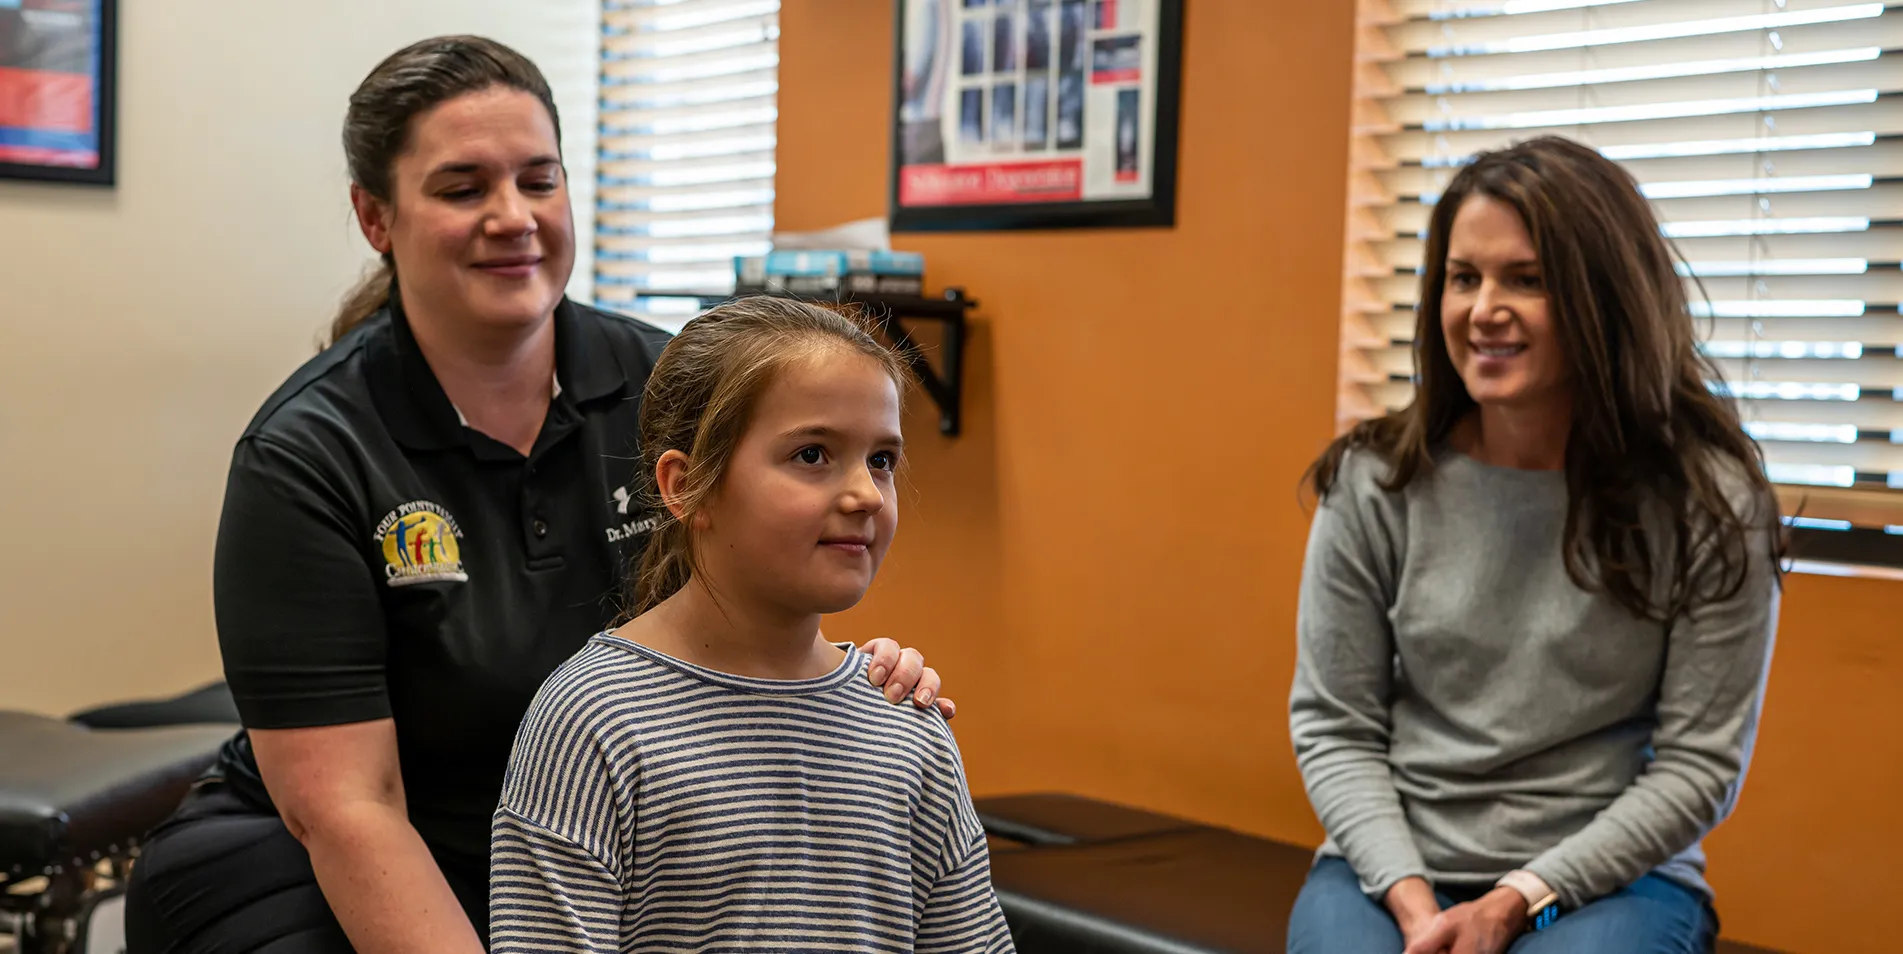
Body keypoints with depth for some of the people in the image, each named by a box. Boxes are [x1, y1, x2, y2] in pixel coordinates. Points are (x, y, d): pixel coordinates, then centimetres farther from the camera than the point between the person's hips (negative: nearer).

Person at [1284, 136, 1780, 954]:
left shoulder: (1706, 501, -5)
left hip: (1612, 877, -1)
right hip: (1395, 870, 1)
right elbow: (1332, 727, 2)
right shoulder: (1374, 483, -2)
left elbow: (1699, 763, -4)